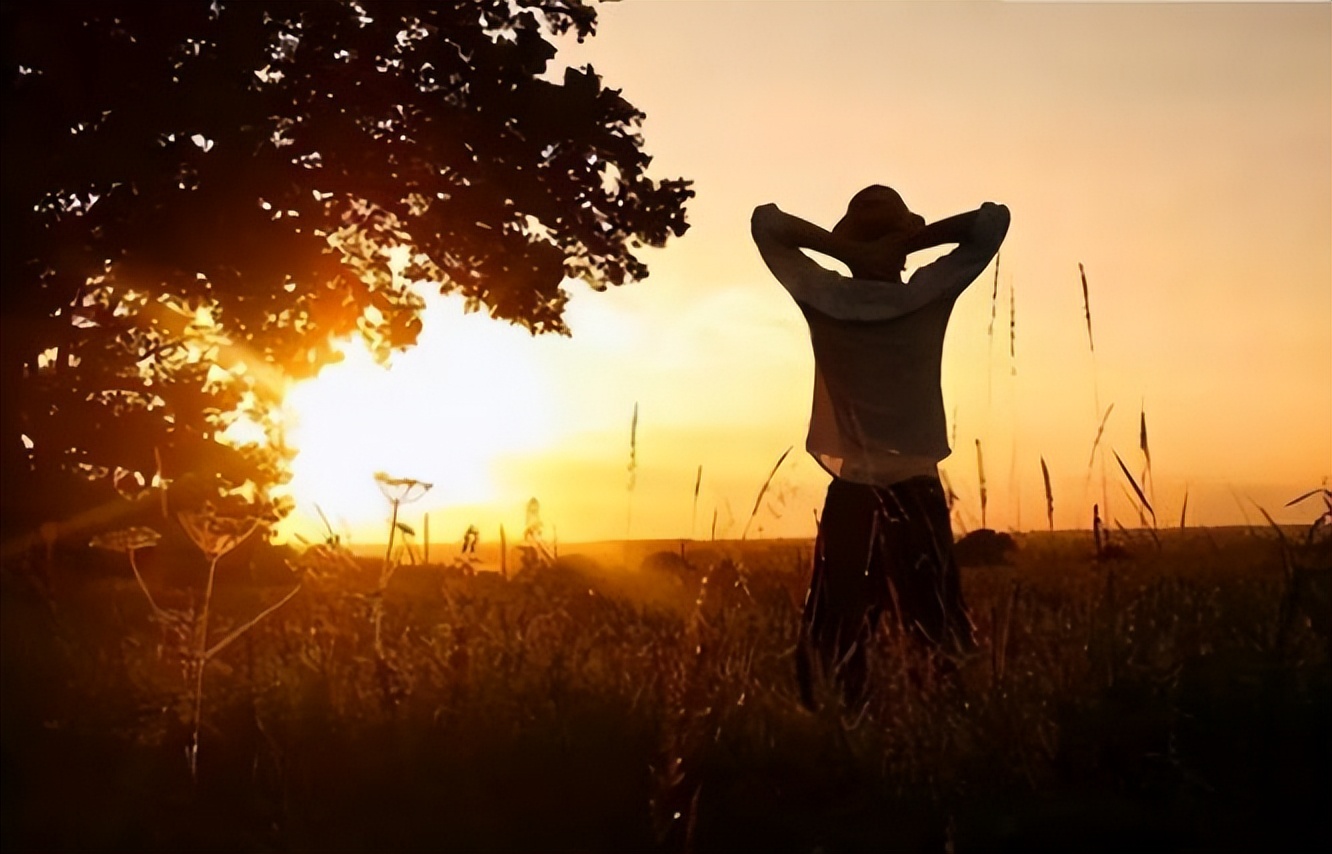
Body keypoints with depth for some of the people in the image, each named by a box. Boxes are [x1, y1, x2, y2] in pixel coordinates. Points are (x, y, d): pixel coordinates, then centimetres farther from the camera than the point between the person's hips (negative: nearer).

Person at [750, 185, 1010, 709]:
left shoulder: (823, 299, -2)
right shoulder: (929, 296, -5)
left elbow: (764, 221, 8)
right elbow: (993, 220, 2)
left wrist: (841, 248, -4)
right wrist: (910, 241, -7)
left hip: (849, 493, 1)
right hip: (917, 491, -1)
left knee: (834, 638, 5)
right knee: (938, 637, 4)